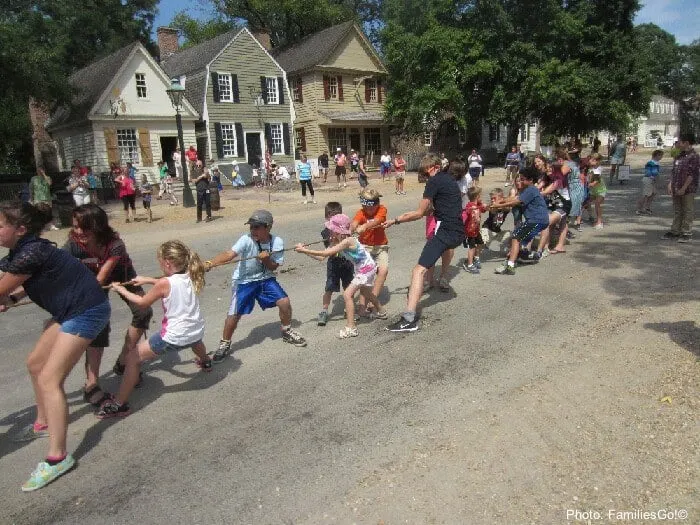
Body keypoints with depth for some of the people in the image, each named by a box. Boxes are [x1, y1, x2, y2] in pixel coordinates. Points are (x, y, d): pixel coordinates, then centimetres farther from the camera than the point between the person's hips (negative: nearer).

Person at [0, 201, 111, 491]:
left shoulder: (31, 253, -23)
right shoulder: (25, 249, 6)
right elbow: (33, 281, 22)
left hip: (86, 312, -10)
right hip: (69, 311, 10)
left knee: (49, 379, -12)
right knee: (35, 363, 19)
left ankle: (57, 458, -7)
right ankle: (43, 423, 39)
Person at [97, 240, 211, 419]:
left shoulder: (164, 283, -16)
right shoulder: (189, 277, 2)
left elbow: (142, 302, -2)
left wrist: (121, 290, 12)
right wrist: (148, 280, 22)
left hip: (174, 337, -7)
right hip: (197, 331, 7)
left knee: (132, 357, 4)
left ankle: (119, 404, 5)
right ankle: (205, 362, 71)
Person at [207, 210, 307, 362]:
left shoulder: (277, 242, -14)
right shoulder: (246, 240, -23)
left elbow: (274, 267, -6)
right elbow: (229, 254, -37)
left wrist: (266, 259, -27)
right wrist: (210, 264, -53)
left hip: (265, 279, 3)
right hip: (244, 281, -3)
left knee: (284, 302, -7)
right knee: (234, 314, -7)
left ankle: (287, 332, 22)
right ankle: (225, 344, 20)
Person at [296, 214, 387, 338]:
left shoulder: (347, 241, -30)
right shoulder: (336, 242, -5)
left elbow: (325, 253, -34)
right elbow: (321, 257, -8)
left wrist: (305, 250, -31)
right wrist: (305, 250, -17)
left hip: (367, 268, -10)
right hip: (361, 268, 10)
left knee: (347, 294, -17)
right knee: (365, 291, 31)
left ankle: (351, 328, -13)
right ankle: (381, 312, 56)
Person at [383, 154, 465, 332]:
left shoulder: (435, 181, -4)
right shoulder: (450, 179, 22)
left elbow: (419, 213, -5)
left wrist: (395, 221, 2)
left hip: (446, 231, -10)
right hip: (459, 233, 10)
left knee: (419, 270, -18)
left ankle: (409, 318, -30)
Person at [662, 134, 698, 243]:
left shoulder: (694, 156, -12)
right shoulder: (680, 155, 12)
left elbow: (691, 174, -16)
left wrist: (683, 188, -18)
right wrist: (670, 185, 7)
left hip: (688, 190, -7)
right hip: (676, 189, 7)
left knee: (687, 212, 1)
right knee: (677, 211, 13)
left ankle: (687, 234, 6)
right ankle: (675, 231, 21)